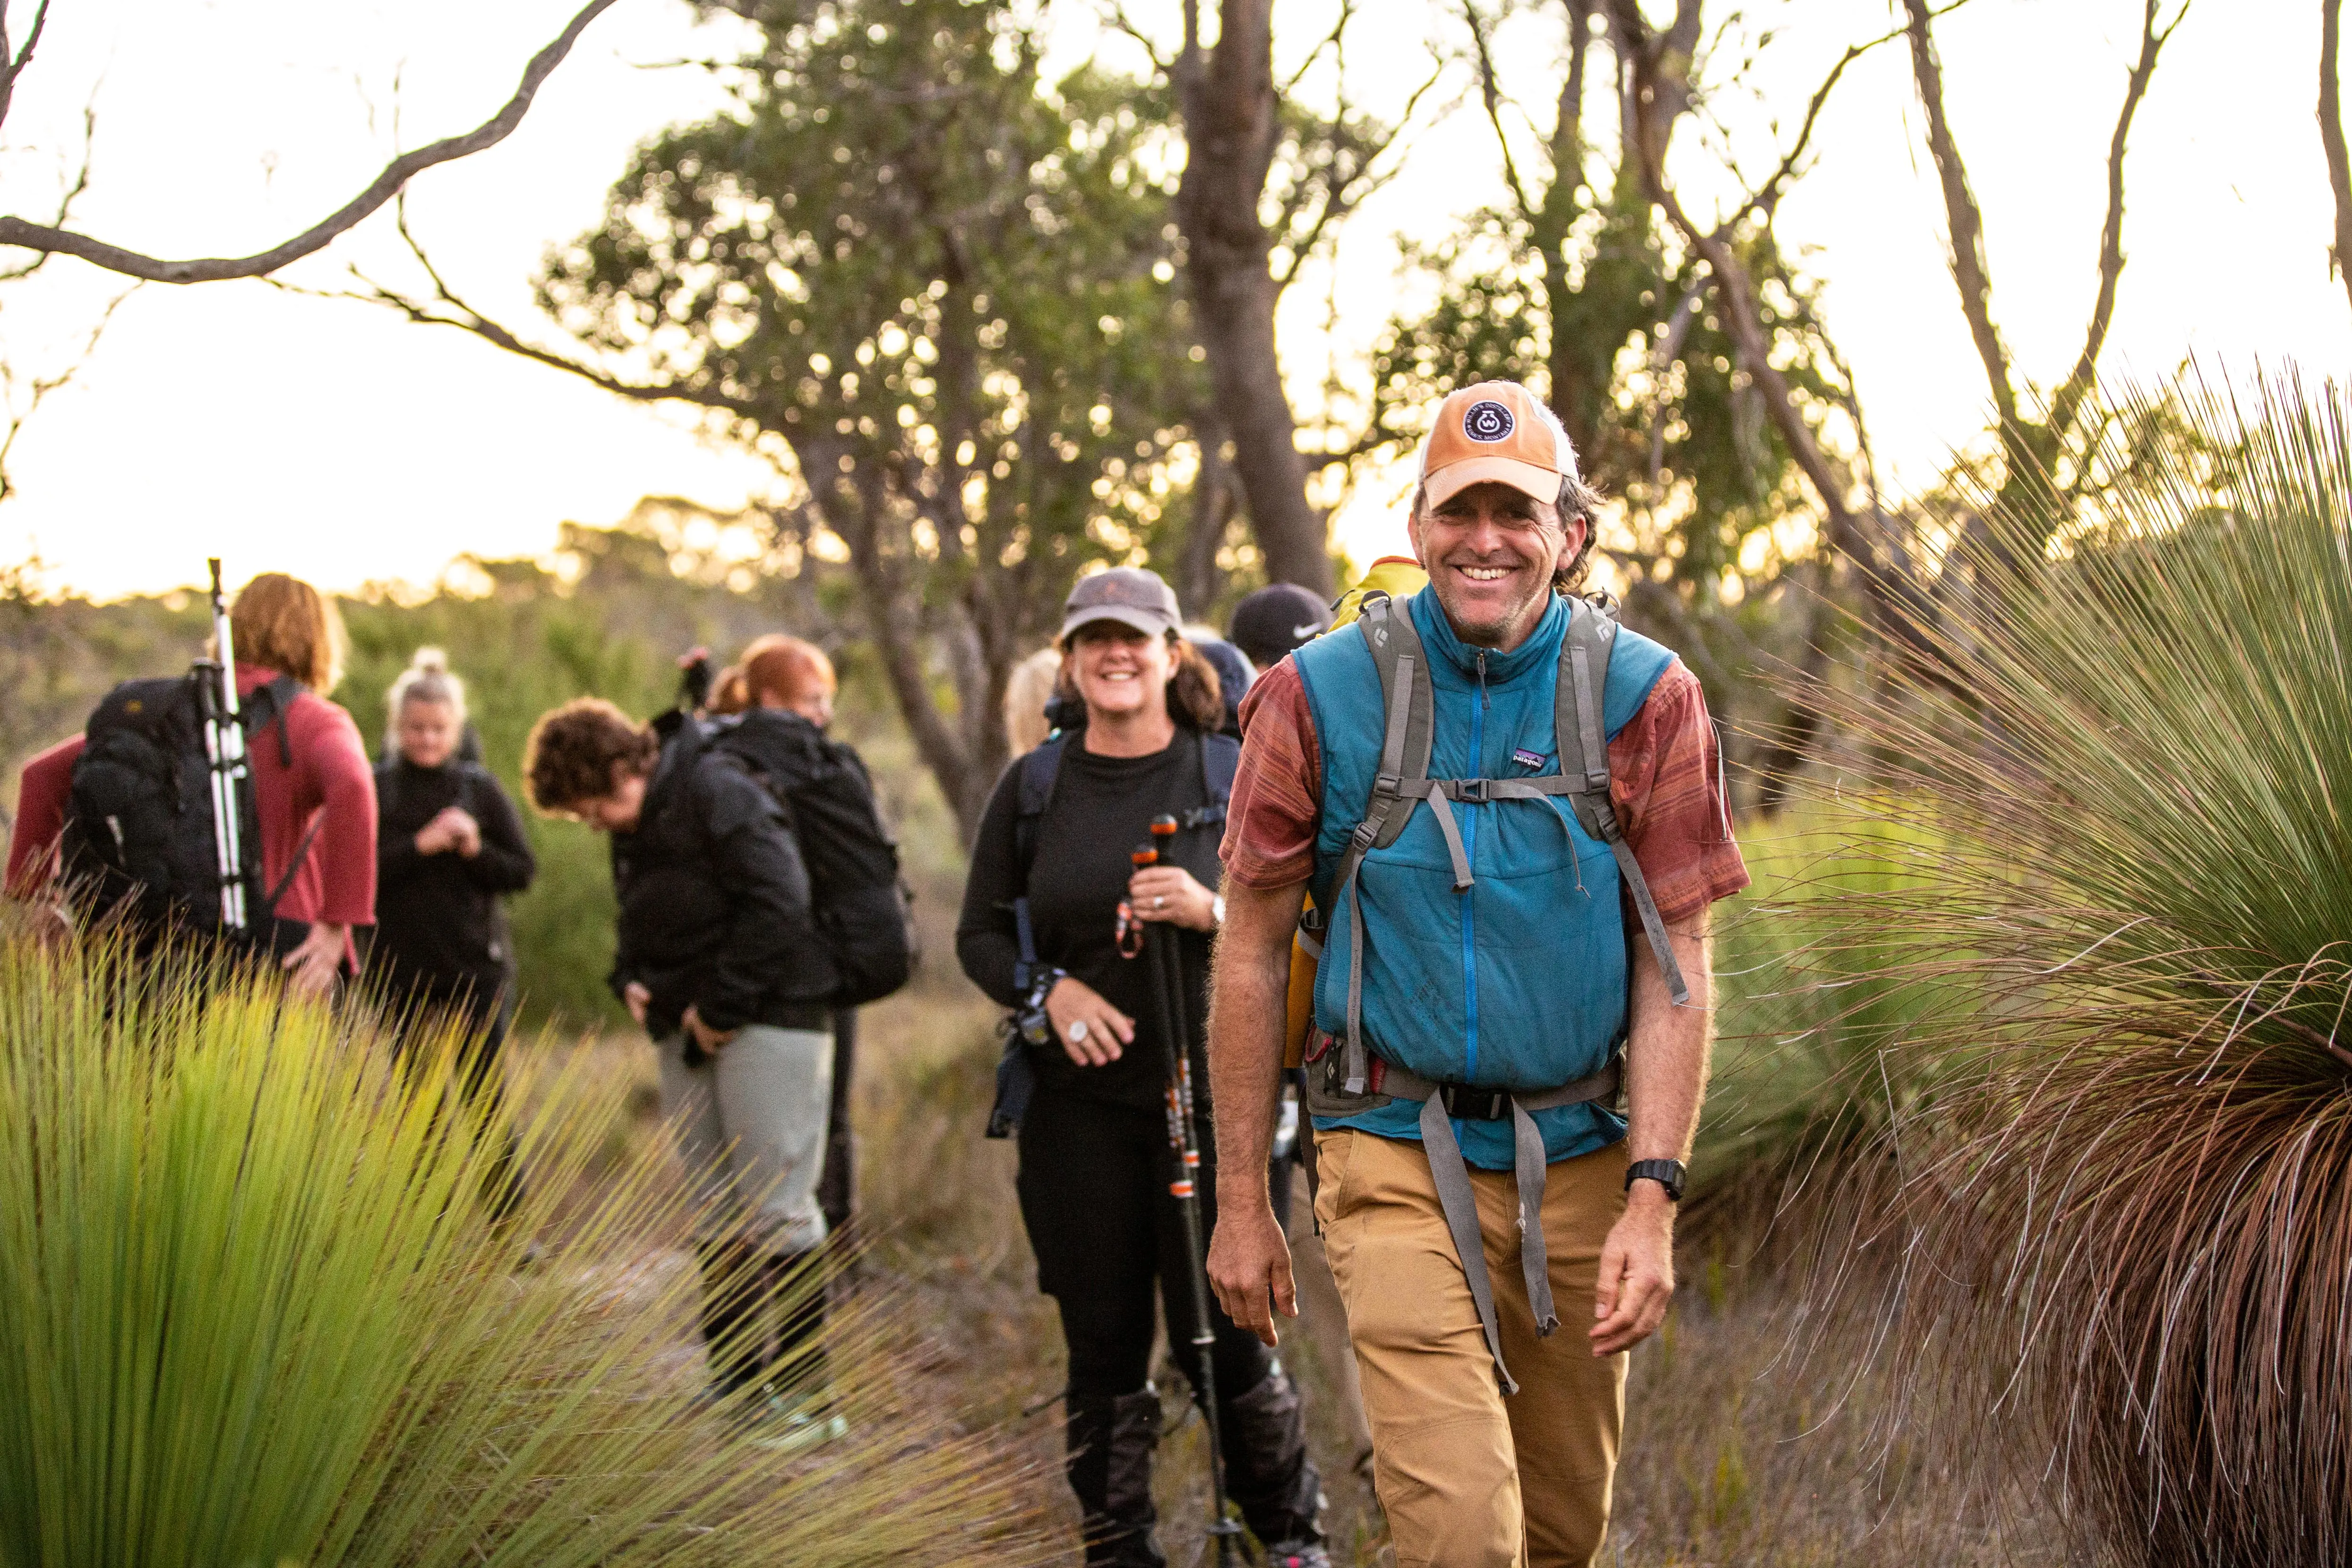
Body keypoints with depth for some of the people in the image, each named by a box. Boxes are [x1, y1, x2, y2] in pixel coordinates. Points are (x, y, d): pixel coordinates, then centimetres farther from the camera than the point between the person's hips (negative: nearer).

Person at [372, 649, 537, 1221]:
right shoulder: (374, 789, 2)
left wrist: (475, 850, -14)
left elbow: (522, 871, 3)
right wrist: (420, 846, -18)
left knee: (485, 1097, -5)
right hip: (402, 970, 1)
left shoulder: (480, 788, 4)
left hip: (478, 965, -1)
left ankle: (508, 1225, 2)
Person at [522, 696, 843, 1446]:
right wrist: (630, 979, 5)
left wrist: (724, 1006, -18)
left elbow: (777, 898, -21)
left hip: (765, 1021, -9)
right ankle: (738, 1393, 17)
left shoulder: (717, 792, -14)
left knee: (774, 1208, -9)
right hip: (688, 1031, 9)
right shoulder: (632, 830, 14)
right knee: (716, 1218, 10)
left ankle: (809, 1399, -3)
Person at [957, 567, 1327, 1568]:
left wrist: (1214, 912, -17)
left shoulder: (1232, 775, 1)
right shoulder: (1032, 789, 7)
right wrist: (1048, 989, -7)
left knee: (1223, 1339, -3)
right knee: (1103, 1345, 5)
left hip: (1214, 1100, -2)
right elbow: (980, 934, 12)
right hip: (1079, 1105, 2)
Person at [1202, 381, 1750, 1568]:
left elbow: (1674, 965, -1)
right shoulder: (1319, 695, -5)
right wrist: (1239, 1202, 1)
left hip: (1580, 1158, 3)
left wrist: (1652, 1200, -10)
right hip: (1396, 1156, -2)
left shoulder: (1646, 699, -2)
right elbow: (1252, 948, 1)